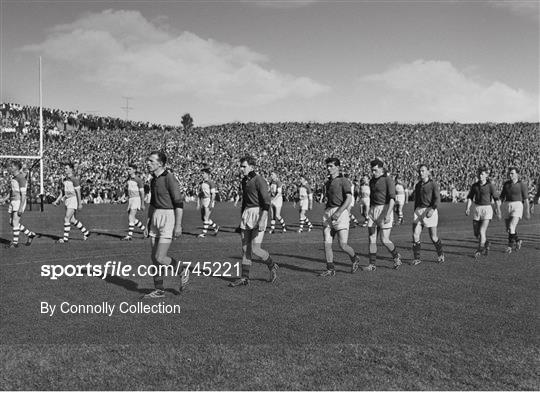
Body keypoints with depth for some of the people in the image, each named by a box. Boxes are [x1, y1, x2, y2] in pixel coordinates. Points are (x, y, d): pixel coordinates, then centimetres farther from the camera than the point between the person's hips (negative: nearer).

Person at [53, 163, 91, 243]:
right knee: (72, 220, 12)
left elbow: (78, 192, -13)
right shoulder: (64, 179, 13)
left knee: (67, 218, -12)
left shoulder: (74, 178, -11)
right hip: (67, 200, 8)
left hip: (73, 199, -8)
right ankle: (86, 232, 26)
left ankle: (66, 238, -6)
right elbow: (62, 192, 19)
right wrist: (57, 201, 10)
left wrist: (80, 204, -15)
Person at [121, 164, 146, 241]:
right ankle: (144, 229, 26)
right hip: (130, 199, 8)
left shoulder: (138, 180, -9)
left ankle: (129, 235, -14)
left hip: (136, 199, -8)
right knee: (132, 219, 8)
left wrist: (142, 204, -12)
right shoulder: (128, 179, 13)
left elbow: (142, 192, -9)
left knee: (131, 217, -16)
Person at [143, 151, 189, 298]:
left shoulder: (170, 178, -16)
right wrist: (149, 219, 19)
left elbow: (179, 203, -17)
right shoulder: (154, 179, 10)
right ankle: (159, 290, 18)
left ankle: (182, 271, 16)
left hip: (169, 218, -8)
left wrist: (178, 225, -20)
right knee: (154, 257, 7)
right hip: (156, 217, 8)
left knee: (160, 258, -10)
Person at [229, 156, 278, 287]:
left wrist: (262, 221, -24)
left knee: (255, 249, -9)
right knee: (245, 248, 6)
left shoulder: (259, 180, -12)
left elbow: (267, 203, -17)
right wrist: (242, 219, 22)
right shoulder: (244, 180, 13)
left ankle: (272, 266, 17)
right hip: (247, 214, 8)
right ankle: (244, 278, 12)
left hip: (258, 214, -8)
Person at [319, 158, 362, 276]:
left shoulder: (344, 181, -5)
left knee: (343, 245, -8)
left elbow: (349, 198, -15)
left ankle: (355, 259, 21)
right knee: (327, 244, -2)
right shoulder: (328, 182, 18)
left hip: (341, 213, -7)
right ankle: (330, 270, 6)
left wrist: (338, 212, -24)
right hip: (328, 213, 7)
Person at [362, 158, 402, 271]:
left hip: (385, 210, -6)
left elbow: (392, 198, -18)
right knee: (372, 240, 2)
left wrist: (388, 214, -28)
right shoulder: (372, 181, 12)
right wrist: (370, 213, 22)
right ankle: (372, 265, 7)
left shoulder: (388, 180, -10)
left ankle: (396, 256, 21)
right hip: (373, 211, 7)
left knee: (385, 240, -6)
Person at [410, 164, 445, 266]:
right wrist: (415, 213, 23)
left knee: (433, 237, 3)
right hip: (418, 210, 5)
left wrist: (432, 209, -28)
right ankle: (417, 258, 1)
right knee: (415, 235, -8)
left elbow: (437, 199, -13)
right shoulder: (417, 185, 14)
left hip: (430, 210, -4)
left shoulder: (433, 184, -3)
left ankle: (440, 254, 29)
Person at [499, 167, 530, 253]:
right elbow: (502, 197, 13)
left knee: (511, 227, -18)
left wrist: (527, 212, -2)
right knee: (508, 229, 12)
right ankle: (518, 241, 37)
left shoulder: (522, 184, -4)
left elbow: (526, 199, -2)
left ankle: (510, 246, -8)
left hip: (518, 206, -5)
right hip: (507, 206, 6)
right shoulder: (506, 184, 10)